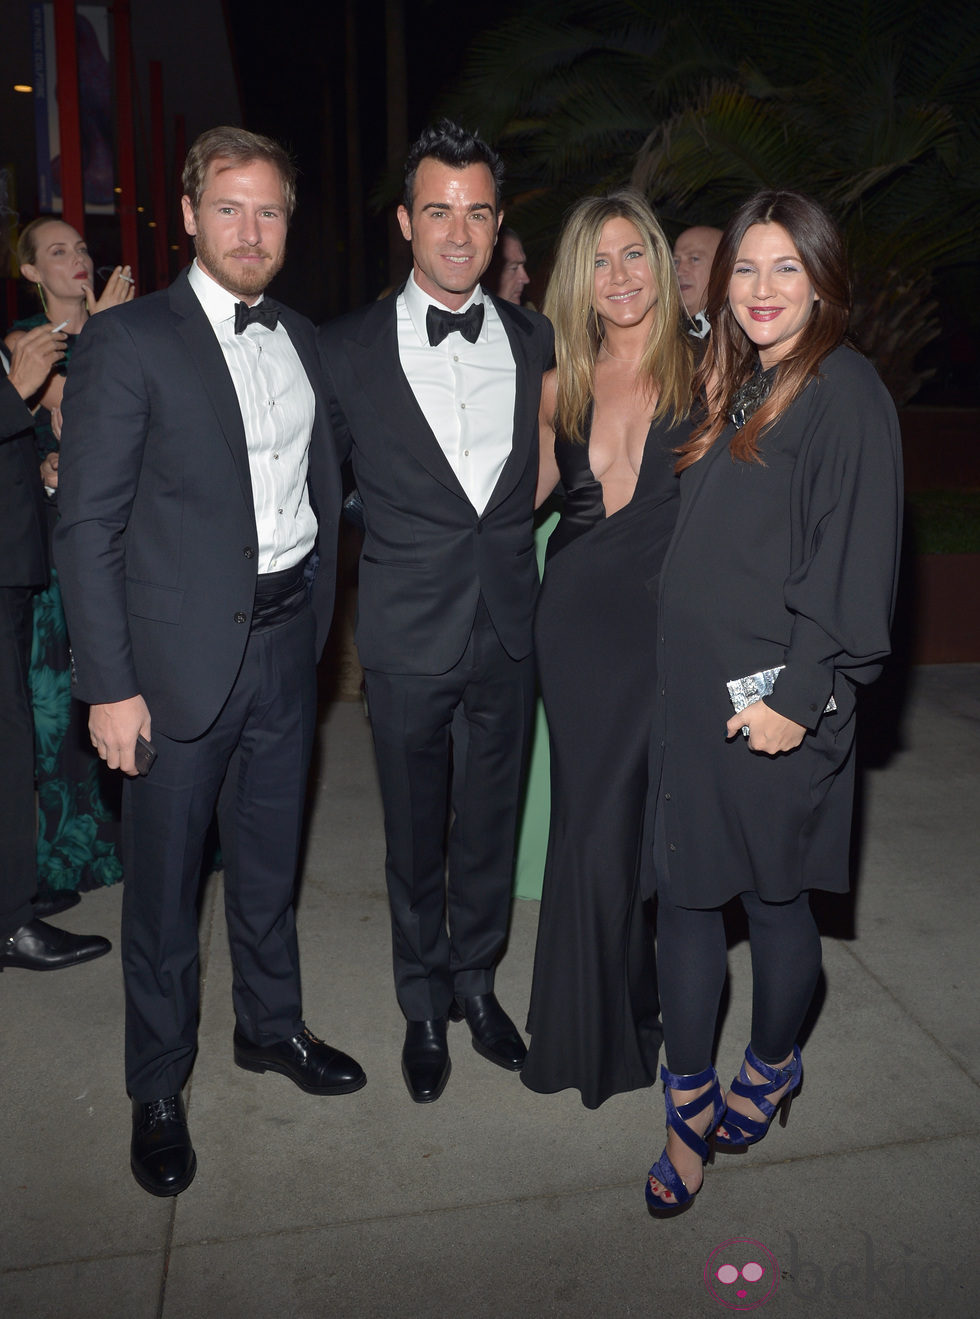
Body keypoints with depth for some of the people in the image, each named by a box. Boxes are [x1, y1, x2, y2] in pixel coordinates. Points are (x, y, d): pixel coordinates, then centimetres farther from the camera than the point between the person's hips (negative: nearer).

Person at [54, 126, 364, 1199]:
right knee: (165, 879, 8)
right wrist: (109, 685, -15)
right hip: (182, 654, -5)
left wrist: (318, 610, 8)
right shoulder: (127, 341, -9)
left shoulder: (301, 341, 9)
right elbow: (87, 526, -12)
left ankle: (270, 1025, 41)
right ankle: (157, 1087, 28)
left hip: (286, 638, 5)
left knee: (269, 855, 19)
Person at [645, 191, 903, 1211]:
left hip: (773, 705, -7)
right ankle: (688, 1110, 22)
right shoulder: (731, 387, 15)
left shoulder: (844, 393, -8)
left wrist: (799, 693, -17)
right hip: (693, 689, 7)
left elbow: (853, 563, -14)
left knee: (772, 894, 10)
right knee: (683, 895, 8)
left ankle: (770, 1069, 36)